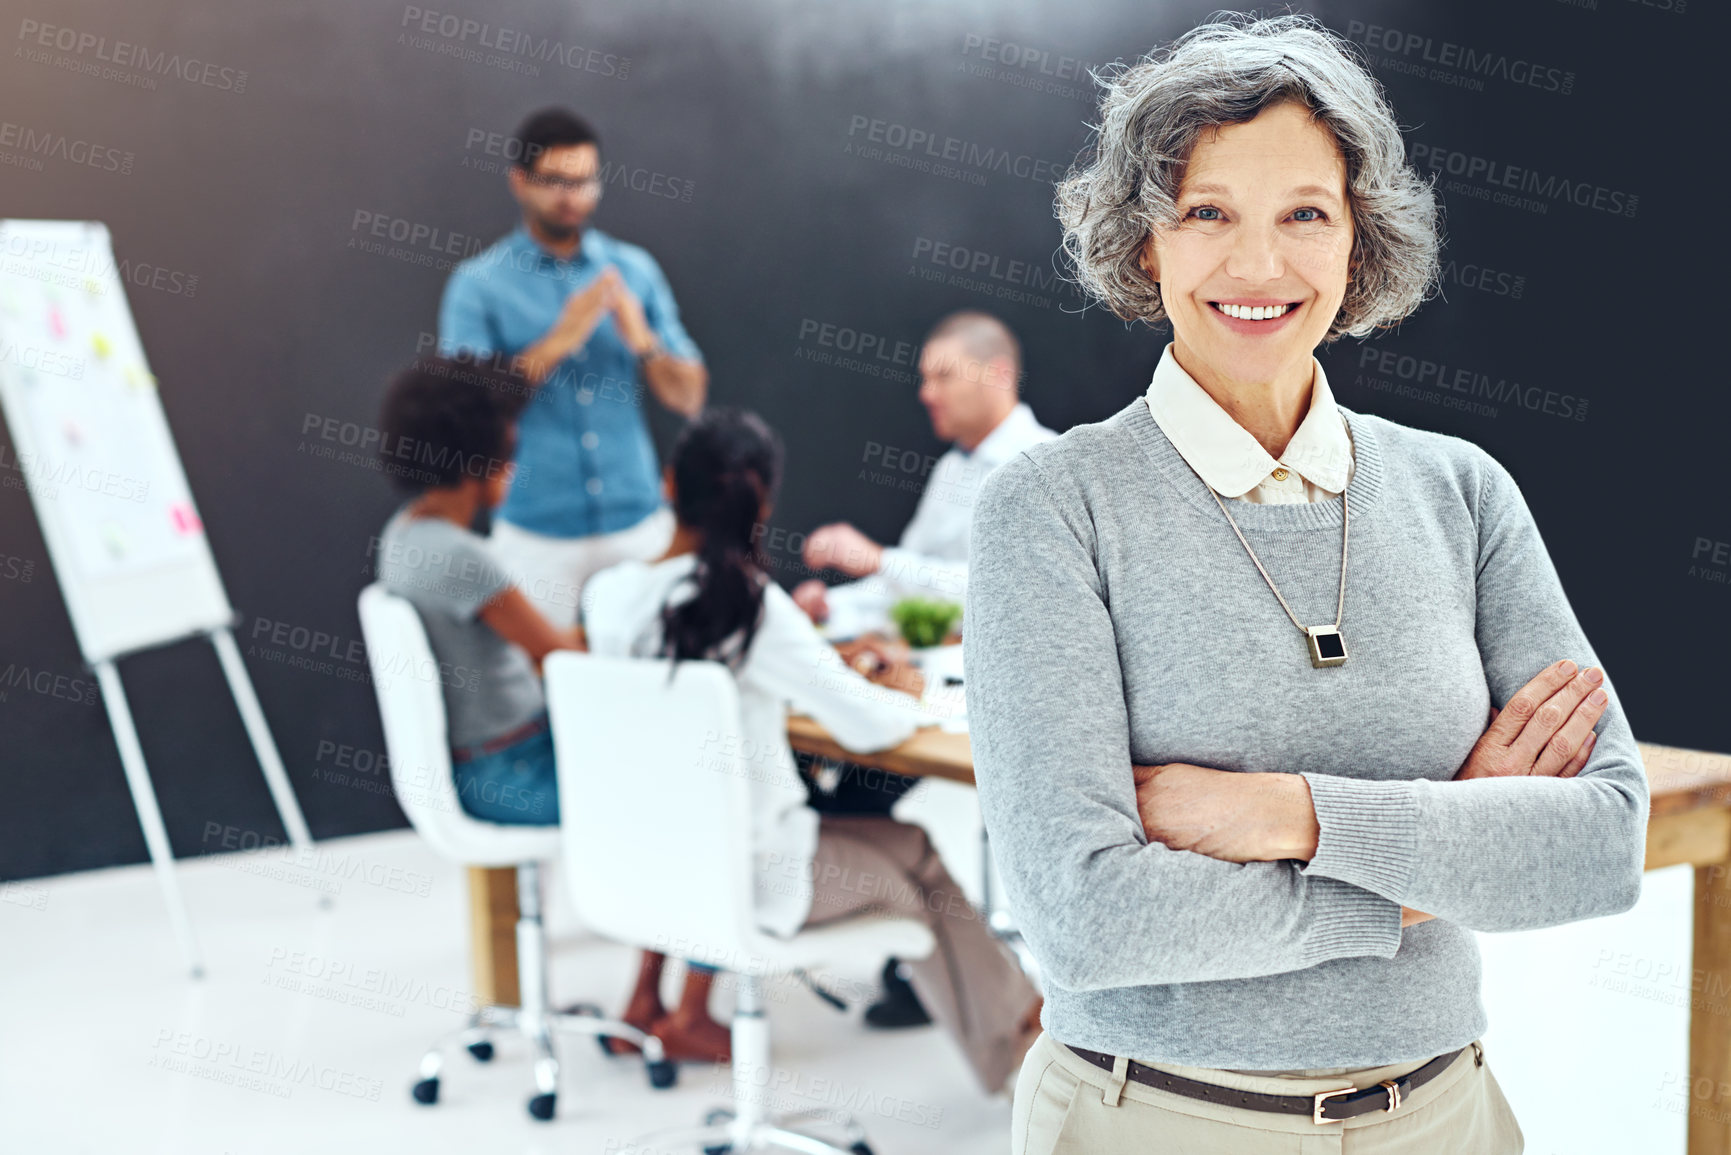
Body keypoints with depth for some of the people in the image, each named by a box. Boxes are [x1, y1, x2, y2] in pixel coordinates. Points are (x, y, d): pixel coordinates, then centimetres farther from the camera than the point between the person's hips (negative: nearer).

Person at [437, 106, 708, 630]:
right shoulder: (477, 284, 0)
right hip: (537, 535, -2)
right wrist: (560, 341, -17)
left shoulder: (634, 269, 8)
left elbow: (688, 396, 7)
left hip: (639, 525, 2)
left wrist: (642, 340, -12)